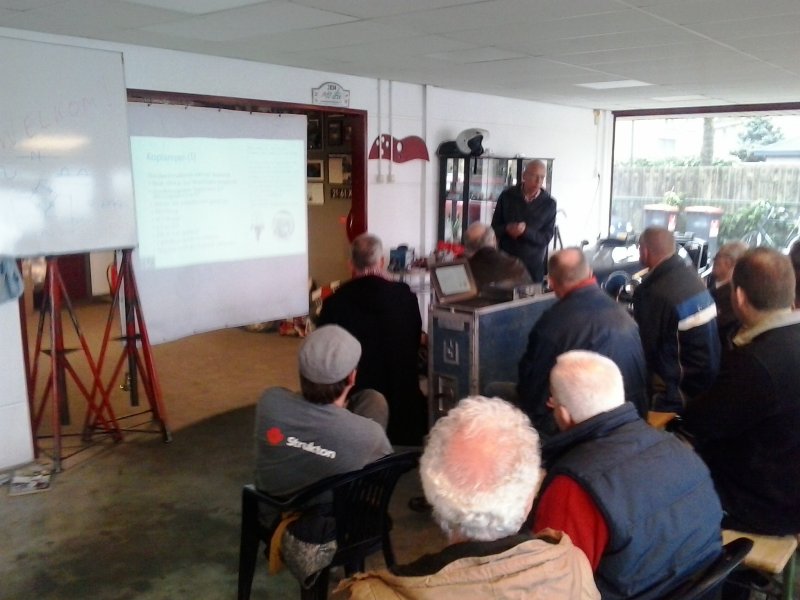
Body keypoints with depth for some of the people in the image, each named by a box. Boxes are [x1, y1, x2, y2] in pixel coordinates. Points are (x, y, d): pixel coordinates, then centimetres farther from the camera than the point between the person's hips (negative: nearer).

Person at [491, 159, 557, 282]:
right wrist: (507, 229, -20)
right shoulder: (507, 196, -2)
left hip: (533, 265, -1)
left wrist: (526, 231, -25)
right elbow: (495, 227, 2)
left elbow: (546, 238, -8)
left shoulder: (549, 203, -6)